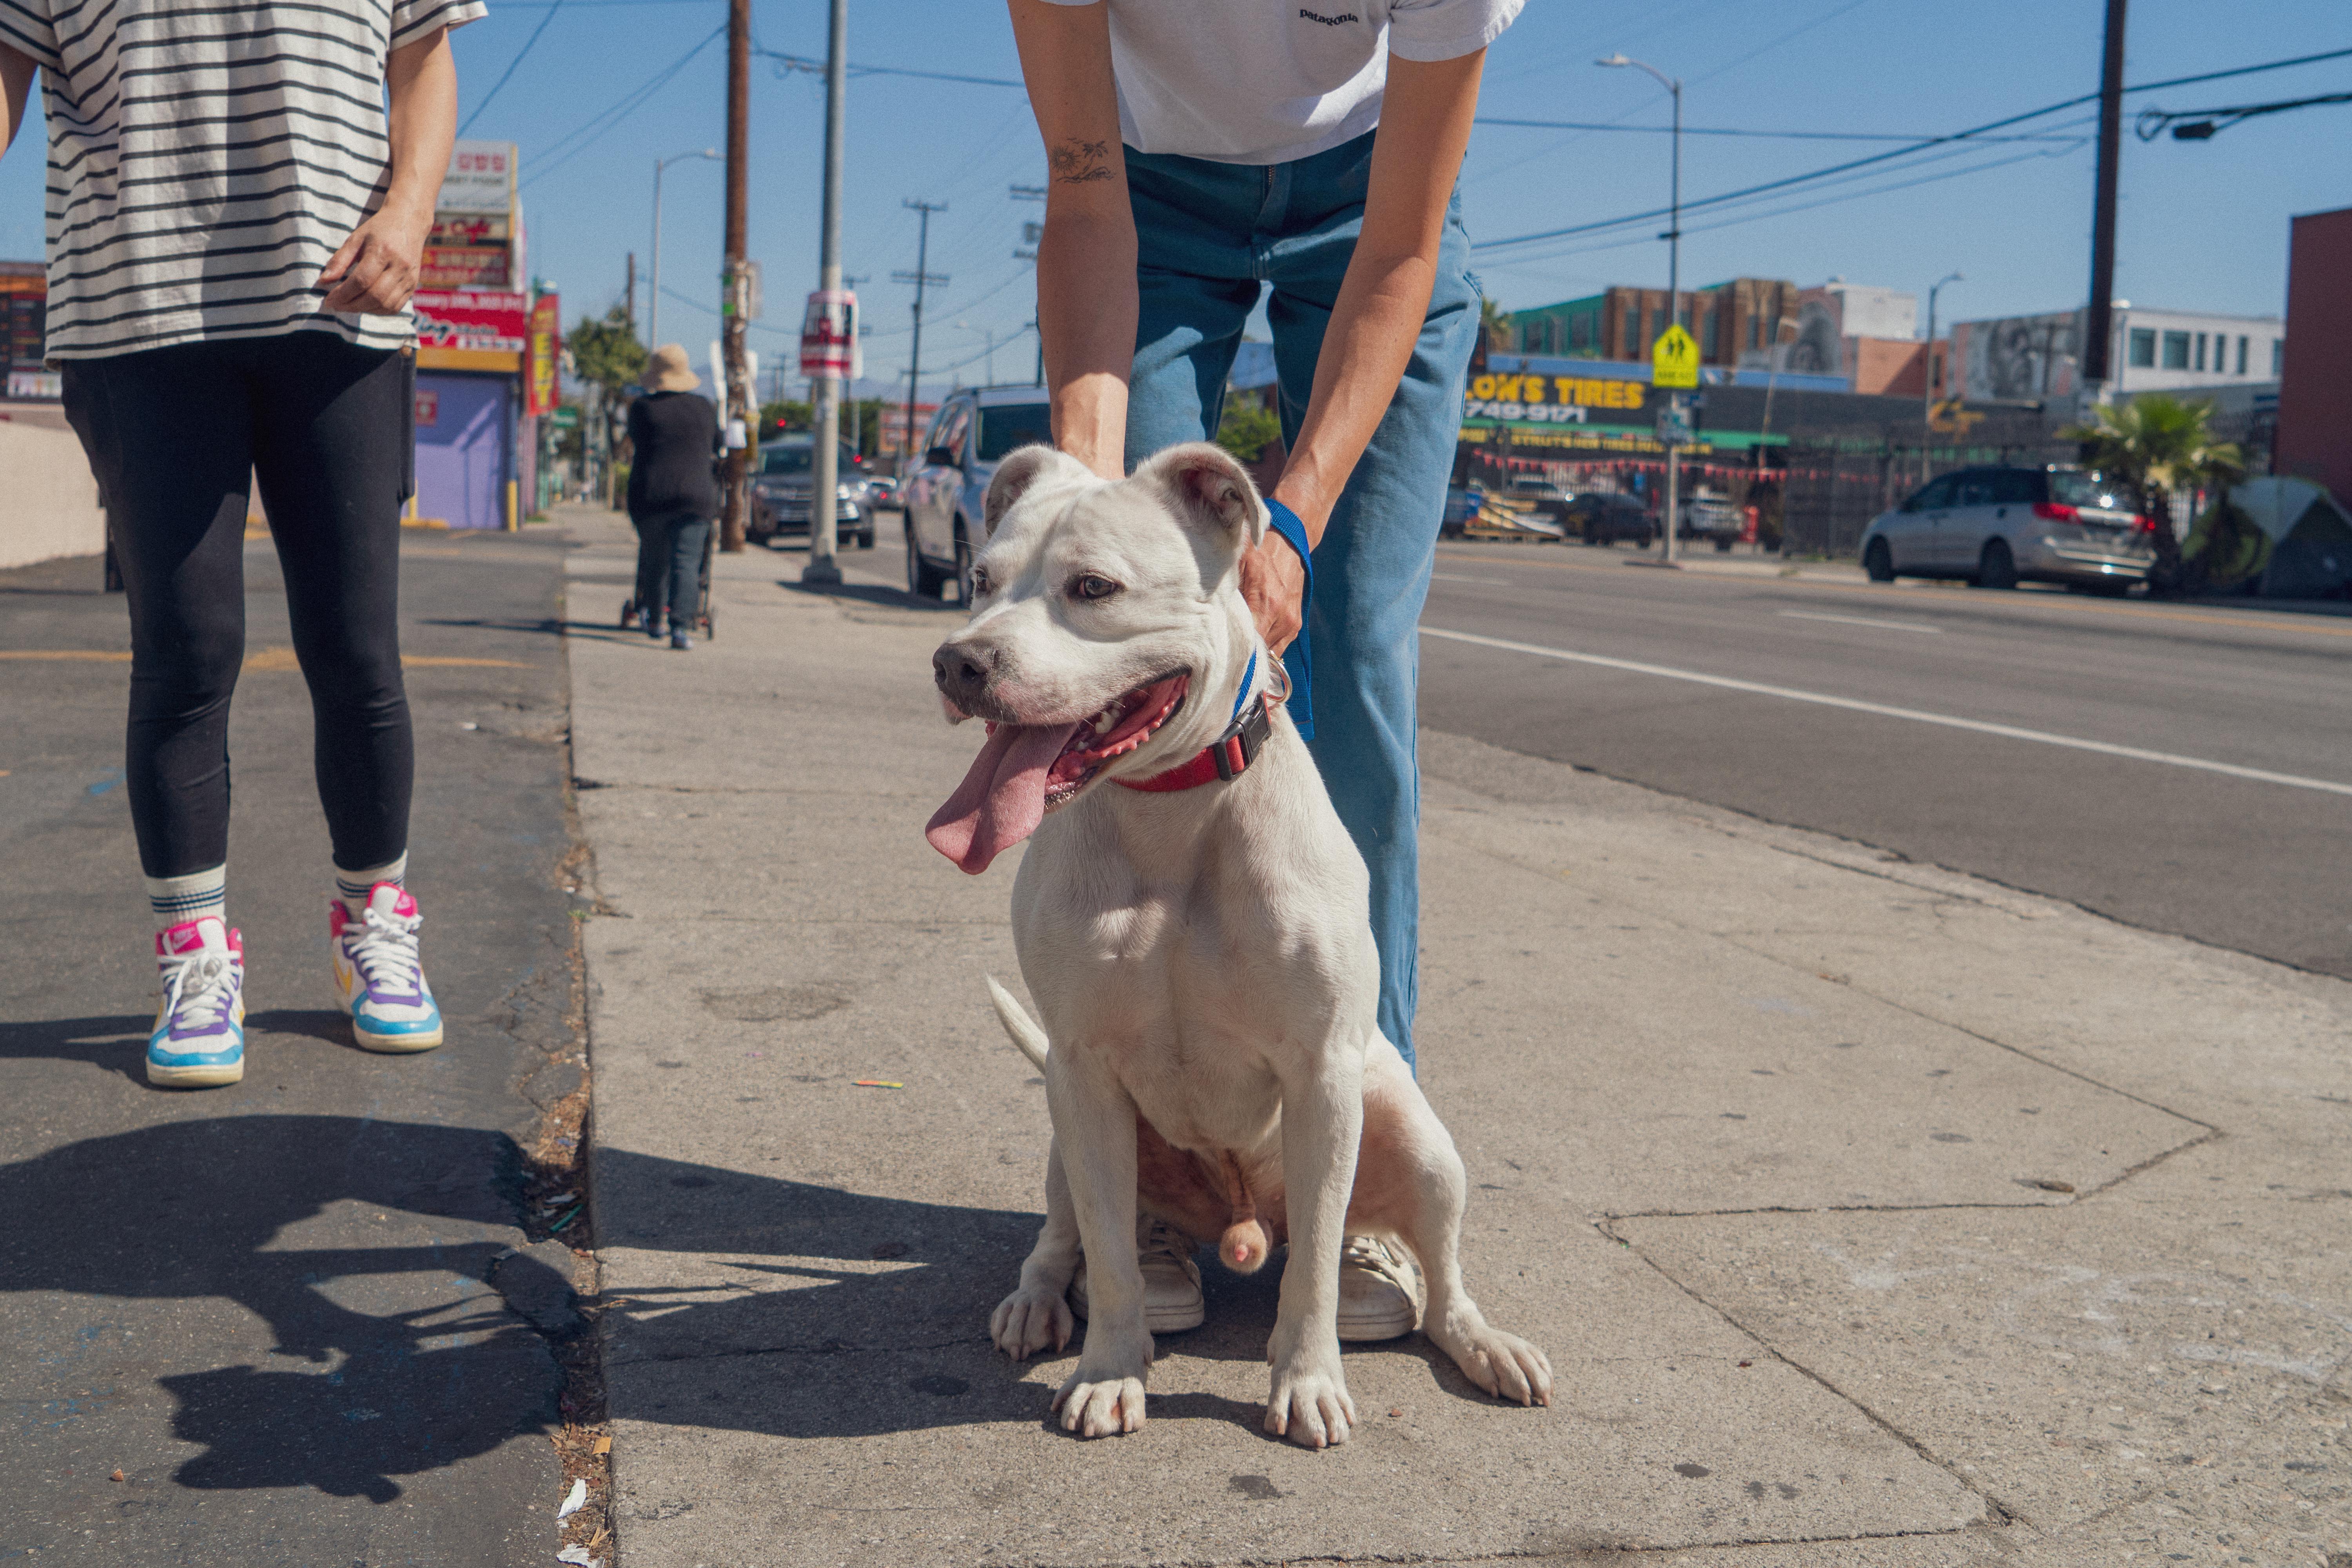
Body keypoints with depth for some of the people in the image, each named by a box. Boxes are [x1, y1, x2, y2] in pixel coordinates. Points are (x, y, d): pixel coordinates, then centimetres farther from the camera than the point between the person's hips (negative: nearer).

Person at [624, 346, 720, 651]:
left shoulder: (642, 408, 2)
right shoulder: (705, 408, 10)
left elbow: (635, 451, 11)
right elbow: (715, 453, 20)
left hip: (651, 494, 0)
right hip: (696, 495, 0)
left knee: (654, 559, 16)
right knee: (686, 563, -5)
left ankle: (653, 620, 32)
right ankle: (680, 627, -20)